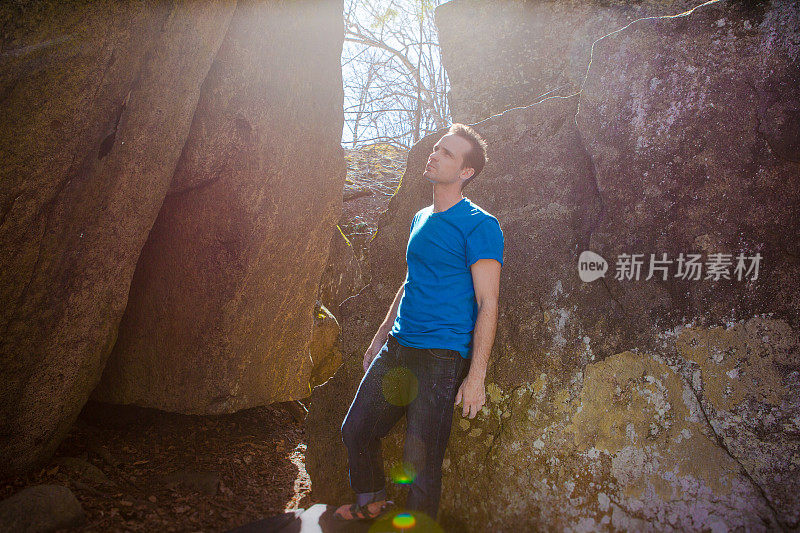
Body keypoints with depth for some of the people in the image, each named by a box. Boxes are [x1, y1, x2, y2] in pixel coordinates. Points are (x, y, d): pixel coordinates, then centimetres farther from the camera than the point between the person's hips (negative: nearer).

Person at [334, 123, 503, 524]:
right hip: (397, 348, 8)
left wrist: (476, 376, -18)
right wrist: (379, 339, 22)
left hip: (442, 356, -8)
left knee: (420, 462, 0)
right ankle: (371, 503, 40)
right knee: (355, 430, 15)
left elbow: (487, 304, -14)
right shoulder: (421, 218, 13)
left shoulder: (479, 226, -11)